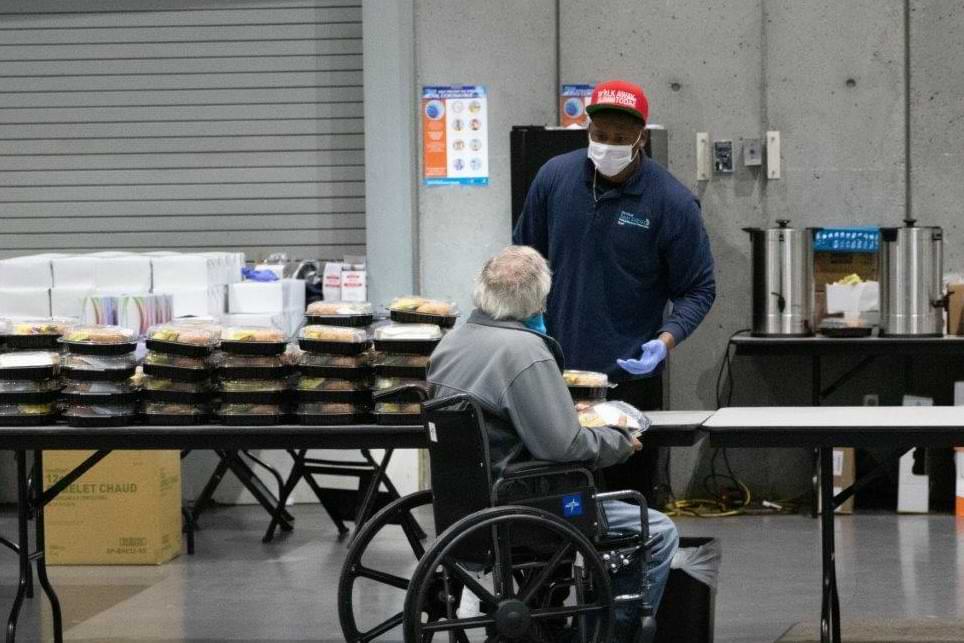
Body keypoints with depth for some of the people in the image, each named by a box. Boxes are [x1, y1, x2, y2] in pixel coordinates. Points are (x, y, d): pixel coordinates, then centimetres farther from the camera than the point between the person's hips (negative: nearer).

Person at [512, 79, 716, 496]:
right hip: (554, 369, 3)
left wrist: (667, 339, -18)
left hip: (629, 378, -2)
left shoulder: (673, 203, -8)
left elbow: (698, 289, -2)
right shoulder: (554, 177, 2)